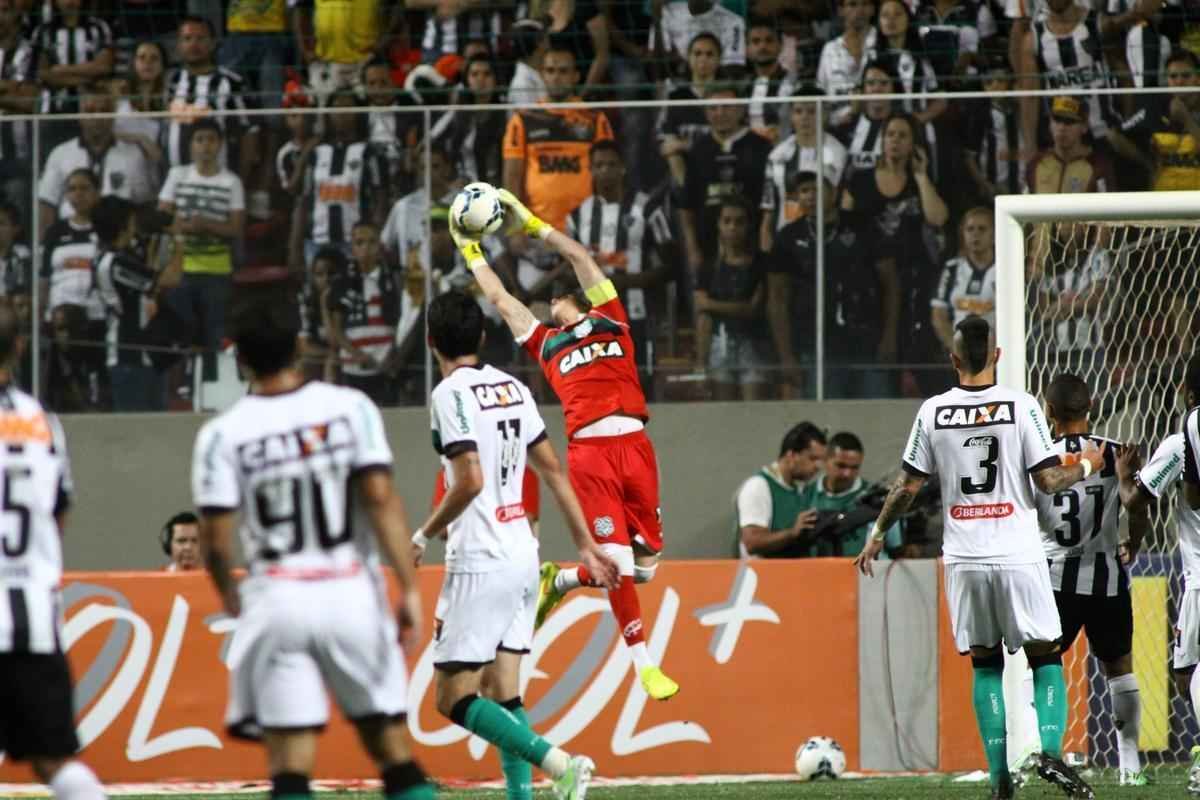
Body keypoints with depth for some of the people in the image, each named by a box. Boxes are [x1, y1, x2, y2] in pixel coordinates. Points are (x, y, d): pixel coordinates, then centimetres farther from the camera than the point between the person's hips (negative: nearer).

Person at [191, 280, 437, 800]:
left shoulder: (223, 435, -3)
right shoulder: (350, 409, -2)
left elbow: (216, 540, -5)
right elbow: (382, 500, -10)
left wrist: (230, 597, 15)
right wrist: (409, 588, -7)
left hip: (278, 601, -1)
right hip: (351, 596, 1)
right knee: (394, 752, 9)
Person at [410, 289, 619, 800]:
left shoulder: (450, 394, -12)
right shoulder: (513, 388, 11)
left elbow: (471, 480, -21)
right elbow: (554, 472, 14)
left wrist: (424, 534, -8)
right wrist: (585, 546, 20)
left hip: (480, 564, -8)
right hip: (523, 555, 8)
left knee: (454, 698, -6)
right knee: (503, 692, 11)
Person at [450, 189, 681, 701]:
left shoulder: (609, 323, 21)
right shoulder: (546, 344, 21)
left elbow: (581, 258, 21)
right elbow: (499, 298, 30)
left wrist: (531, 225, 26)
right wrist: (470, 250, 38)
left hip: (634, 446, 1)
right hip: (588, 452, -1)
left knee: (645, 563, 0)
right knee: (616, 559, -12)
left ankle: (561, 582, 25)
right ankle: (643, 663, -6)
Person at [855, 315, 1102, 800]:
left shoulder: (933, 413, 1)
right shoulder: (1021, 407, -6)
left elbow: (908, 486, 4)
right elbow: (1048, 481, -6)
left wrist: (877, 535, 18)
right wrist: (1086, 467, 14)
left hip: (964, 559, 2)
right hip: (1017, 555, -2)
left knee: (986, 665, 10)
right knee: (1045, 656, 6)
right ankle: (1049, 747, -17)